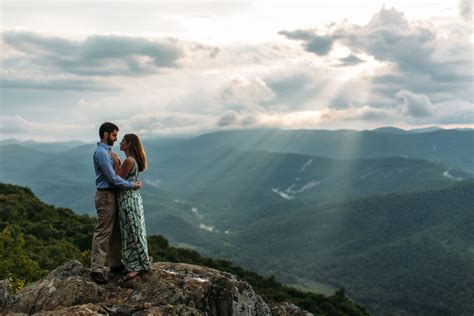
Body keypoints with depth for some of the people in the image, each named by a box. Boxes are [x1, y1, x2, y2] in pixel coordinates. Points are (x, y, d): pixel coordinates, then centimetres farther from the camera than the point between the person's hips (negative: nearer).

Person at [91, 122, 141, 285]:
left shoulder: (108, 151, 16)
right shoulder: (101, 152, -16)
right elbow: (112, 178, -20)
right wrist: (132, 185, -14)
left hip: (113, 195, 10)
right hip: (106, 196, -10)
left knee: (115, 232, 15)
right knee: (103, 233, -8)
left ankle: (115, 264, 24)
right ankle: (97, 269, -6)